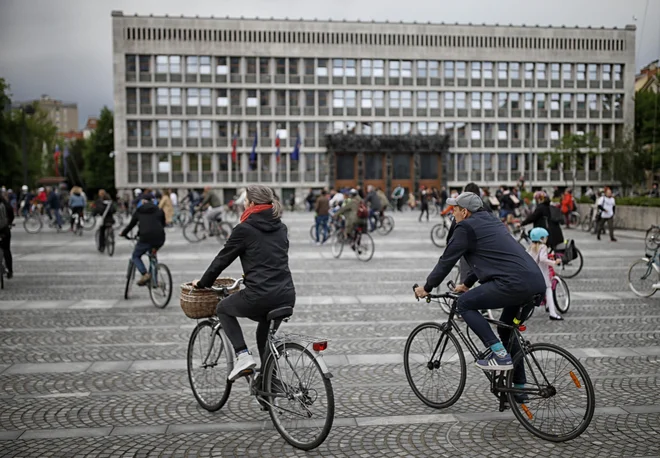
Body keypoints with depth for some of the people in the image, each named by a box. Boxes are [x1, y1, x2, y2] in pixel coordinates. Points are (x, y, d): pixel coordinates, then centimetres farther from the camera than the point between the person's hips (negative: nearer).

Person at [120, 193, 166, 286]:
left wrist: (123, 233, 37)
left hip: (146, 238, -3)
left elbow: (131, 224, 20)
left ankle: (145, 274, -10)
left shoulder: (139, 211, 14)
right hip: (159, 239, 3)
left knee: (135, 257, 17)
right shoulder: (159, 211, 16)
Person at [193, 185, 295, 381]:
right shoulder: (280, 227, 15)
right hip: (287, 296, 6)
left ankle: (243, 355, 8)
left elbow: (222, 259, 3)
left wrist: (202, 283, 19)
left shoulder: (245, 229, -4)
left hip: (260, 296, -6)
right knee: (265, 333, 32)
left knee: (223, 309, 23)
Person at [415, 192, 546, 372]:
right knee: (507, 329, 25)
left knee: (464, 304, 4)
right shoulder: (491, 222, 26)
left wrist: (427, 287, 17)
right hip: (538, 283, 9)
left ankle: (499, 355, -3)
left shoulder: (465, 228, 0)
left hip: (514, 283, -9)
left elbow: (446, 261, 4)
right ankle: (519, 384, 29)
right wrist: (467, 284, 45)